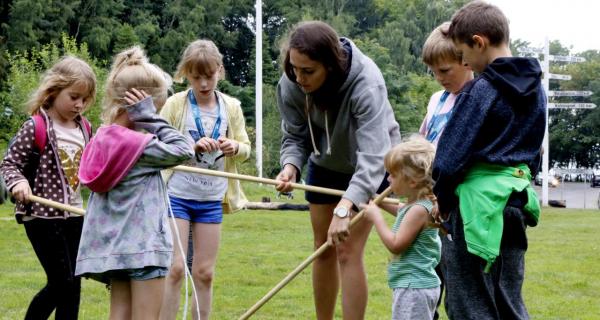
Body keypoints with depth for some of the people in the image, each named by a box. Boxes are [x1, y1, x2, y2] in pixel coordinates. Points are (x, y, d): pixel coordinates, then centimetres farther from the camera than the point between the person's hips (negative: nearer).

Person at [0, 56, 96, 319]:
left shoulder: (83, 129, 8)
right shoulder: (36, 127, -12)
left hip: (74, 216, 7)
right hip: (43, 216, -7)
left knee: (71, 286, 7)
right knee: (62, 283, -7)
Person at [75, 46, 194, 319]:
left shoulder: (102, 140, 8)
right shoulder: (136, 144, -17)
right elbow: (184, 150, -11)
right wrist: (149, 117, -10)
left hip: (113, 244, 8)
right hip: (142, 245, -8)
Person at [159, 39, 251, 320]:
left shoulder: (231, 107, 4)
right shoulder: (175, 104, -5)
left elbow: (245, 148, 11)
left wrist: (235, 147, -12)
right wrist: (192, 146, -22)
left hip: (212, 200, 3)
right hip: (177, 194, -3)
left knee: (204, 272, 7)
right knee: (175, 268, -8)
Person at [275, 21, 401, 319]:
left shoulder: (365, 83, -40)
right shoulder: (291, 84, -25)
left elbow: (373, 154, -48)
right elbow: (295, 137, -11)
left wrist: (344, 209, -59)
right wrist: (290, 166, -35)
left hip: (368, 167, -5)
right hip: (325, 163, 5)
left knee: (348, 252, -12)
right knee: (324, 249, 13)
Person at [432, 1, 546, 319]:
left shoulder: (480, 90, -13)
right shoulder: (535, 88, 11)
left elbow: (451, 154, -12)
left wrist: (442, 199, 2)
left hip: (478, 199, -8)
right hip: (517, 195, 8)